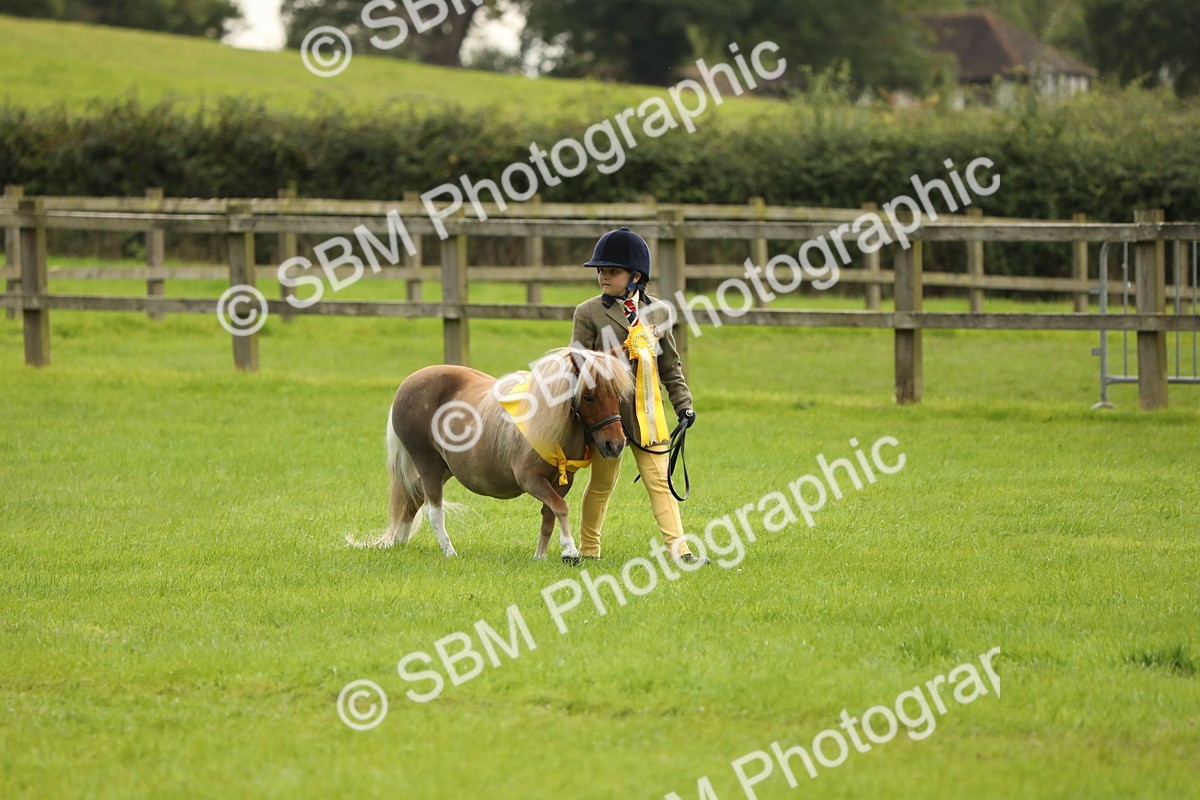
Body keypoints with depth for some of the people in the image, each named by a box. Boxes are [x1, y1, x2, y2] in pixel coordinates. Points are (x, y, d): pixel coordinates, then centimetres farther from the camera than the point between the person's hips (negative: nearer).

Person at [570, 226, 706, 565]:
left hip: (647, 412, 2)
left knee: (659, 480, -1)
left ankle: (679, 548, -4)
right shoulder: (589, 312, 0)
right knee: (602, 481, 7)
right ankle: (589, 548, 20)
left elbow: (671, 365, 14)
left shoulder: (657, 311, 9)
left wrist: (683, 404, 10)